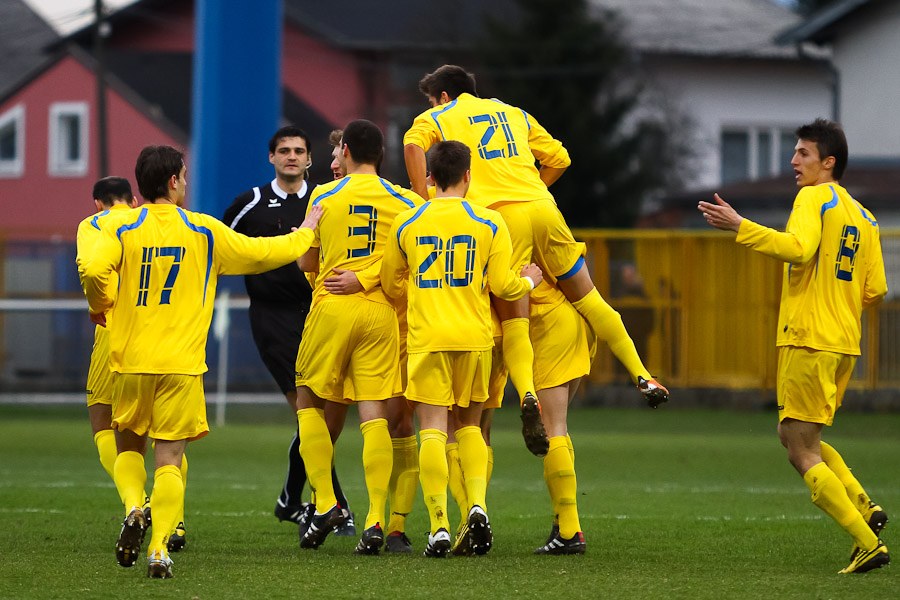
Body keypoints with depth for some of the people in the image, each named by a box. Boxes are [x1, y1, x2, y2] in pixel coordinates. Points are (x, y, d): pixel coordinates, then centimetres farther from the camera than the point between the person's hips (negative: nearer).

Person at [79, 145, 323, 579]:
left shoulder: (122, 229, 0)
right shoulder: (204, 231, 2)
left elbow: (93, 270, -18)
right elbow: (264, 253, 10)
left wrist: (101, 306, 3)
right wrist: (304, 233, 29)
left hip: (130, 362, 1)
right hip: (181, 364, -1)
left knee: (129, 446, 18)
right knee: (170, 458, 1)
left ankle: (133, 507, -9)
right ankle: (160, 548, -11)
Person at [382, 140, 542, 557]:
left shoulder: (406, 223, 5)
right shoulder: (488, 222, 1)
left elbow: (391, 285, 15)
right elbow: (502, 286, 0)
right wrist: (529, 281, 21)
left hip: (426, 336, -1)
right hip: (475, 336, 1)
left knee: (432, 429, -3)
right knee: (469, 424, 17)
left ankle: (439, 527, -13)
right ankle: (478, 504, -3)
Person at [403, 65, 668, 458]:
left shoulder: (435, 119, 15)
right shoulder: (512, 113, 29)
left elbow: (414, 146, -8)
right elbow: (559, 158, 27)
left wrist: (423, 201, -4)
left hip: (497, 216, -4)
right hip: (541, 208, 4)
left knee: (513, 320, -6)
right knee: (588, 298, 14)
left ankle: (527, 396, -28)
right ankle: (642, 375, 13)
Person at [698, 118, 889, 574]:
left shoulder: (814, 198, -6)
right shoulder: (863, 217, 16)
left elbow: (799, 247, -25)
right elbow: (875, 291, 12)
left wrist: (739, 227, -24)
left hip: (807, 340, -8)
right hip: (844, 344, 8)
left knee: (802, 454, -5)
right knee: (796, 436, 21)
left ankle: (868, 545, -11)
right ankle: (864, 508, 5)